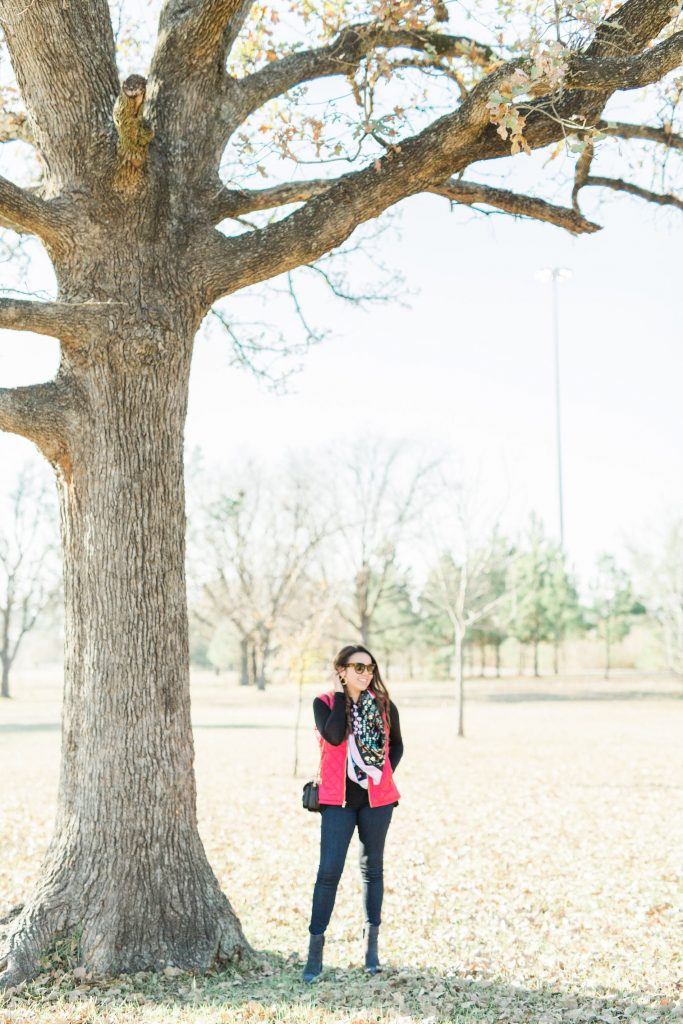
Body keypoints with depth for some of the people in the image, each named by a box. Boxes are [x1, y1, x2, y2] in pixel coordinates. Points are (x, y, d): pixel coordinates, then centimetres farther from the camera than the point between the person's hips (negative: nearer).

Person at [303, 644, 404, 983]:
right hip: (338, 799, -2)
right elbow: (333, 736, -23)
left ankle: (371, 945, 22)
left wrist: (386, 772, 1)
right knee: (329, 871, -6)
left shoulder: (383, 706, 2)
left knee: (372, 868, 11)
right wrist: (341, 695, -16)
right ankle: (315, 951, 1)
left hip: (376, 798, 3)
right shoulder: (325, 703, -4)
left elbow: (396, 745, 16)